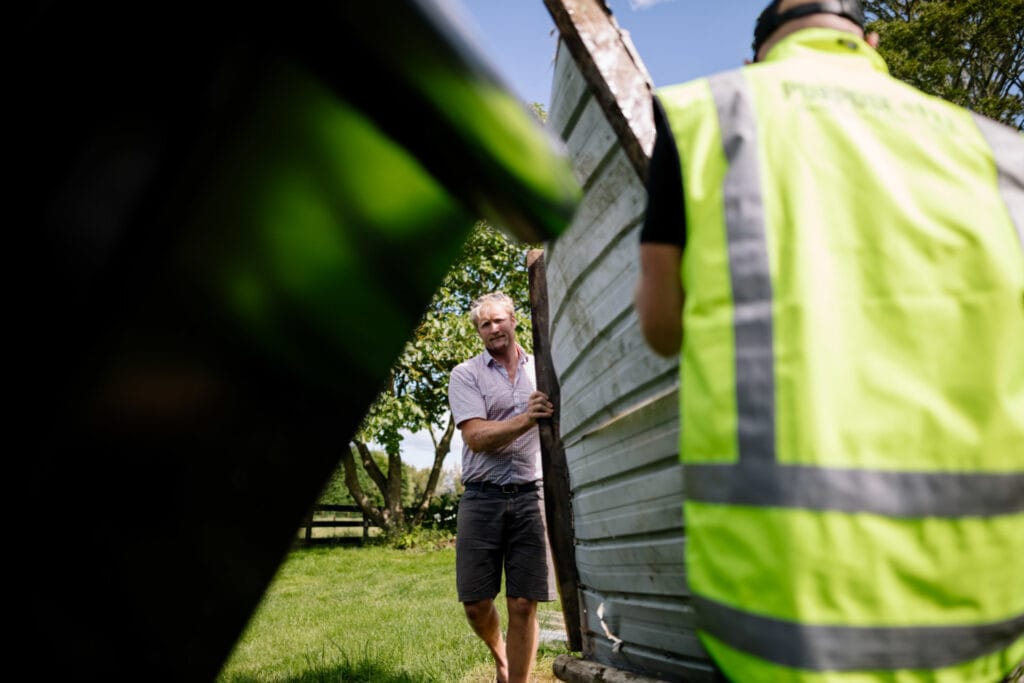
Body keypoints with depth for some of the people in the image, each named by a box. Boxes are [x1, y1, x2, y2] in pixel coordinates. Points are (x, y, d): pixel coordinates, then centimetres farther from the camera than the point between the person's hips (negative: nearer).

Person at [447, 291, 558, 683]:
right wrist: (526, 419, -23)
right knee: (475, 603, 5)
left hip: (530, 496, 1)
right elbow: (476, 438, -9)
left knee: (524, 605, -2)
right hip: (483, 497, 0)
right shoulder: (465, 374, 4)